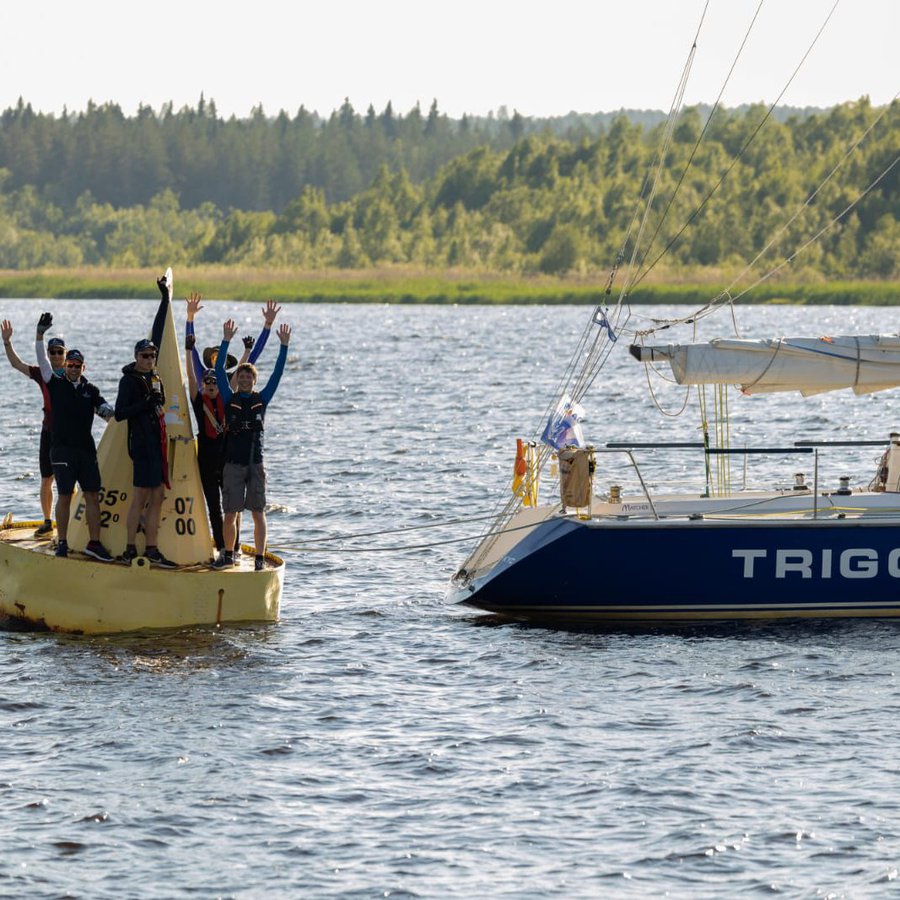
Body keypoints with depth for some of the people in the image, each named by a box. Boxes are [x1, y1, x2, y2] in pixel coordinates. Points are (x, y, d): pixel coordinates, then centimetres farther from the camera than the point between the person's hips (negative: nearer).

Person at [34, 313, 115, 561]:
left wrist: (106, 410, -19)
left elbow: (103, 407, 5)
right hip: (62, 448, -3)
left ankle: (94, 543, 6)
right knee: (64, 496, -2)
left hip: (86, 449, 3)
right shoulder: (56, 385, 4)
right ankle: (62, 543, 6)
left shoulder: (90, 390, 12)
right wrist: (40, 334, -11)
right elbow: (42, 361, -2)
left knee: (92, 496, 1)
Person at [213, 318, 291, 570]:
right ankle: (228, 554, 18)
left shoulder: (262, 399, 7)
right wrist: (227, 341, -10)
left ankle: (260, 558, 3)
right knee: (230, 513, 2)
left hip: (256, 464, 1)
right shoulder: (230, 399, 4)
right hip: (233, 464, 0)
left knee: (258, 513, -1)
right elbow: (219, 370, -3)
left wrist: (284, 345, -3)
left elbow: (277, 373, 4)